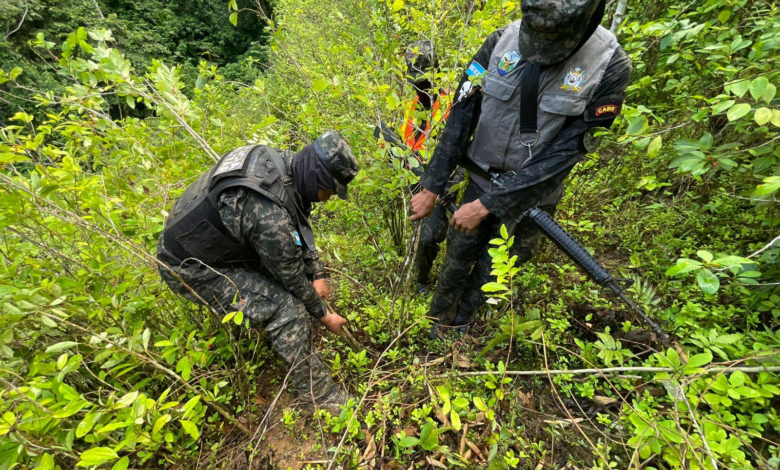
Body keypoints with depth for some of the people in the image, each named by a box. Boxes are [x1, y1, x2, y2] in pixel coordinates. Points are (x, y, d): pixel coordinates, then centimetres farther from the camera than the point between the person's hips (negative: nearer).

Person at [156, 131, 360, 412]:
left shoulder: (283, 163, -11)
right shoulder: (271, 217, -37)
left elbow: (301, 227, 2)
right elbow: (292, 278, -21)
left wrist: (317, 274, 3)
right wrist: (323, 314, -4)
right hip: (192, 268, -9)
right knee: (288, 309, -17)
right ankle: (319, 397, 2)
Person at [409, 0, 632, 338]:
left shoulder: (610, 66, -15)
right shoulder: (501, 43, -10)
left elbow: (563, 153, -18)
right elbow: (460, 118, -9)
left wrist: (487, 205, -22)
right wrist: (431, 188, -10)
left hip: (530, 196, -1)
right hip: (479, 180, 2)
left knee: (490, 274, 12)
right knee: (457, 260, 12)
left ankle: (458, 330, 40)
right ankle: (437, 324, 39)